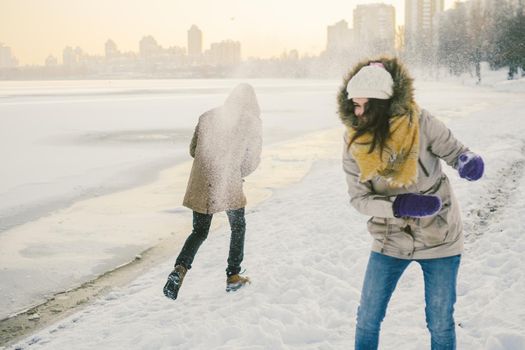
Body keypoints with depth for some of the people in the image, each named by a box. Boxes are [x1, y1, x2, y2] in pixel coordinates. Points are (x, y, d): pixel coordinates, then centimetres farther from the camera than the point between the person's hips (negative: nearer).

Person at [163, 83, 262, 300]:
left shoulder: (207, 117, 6)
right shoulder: (252, 122, -2)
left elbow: (193, 150, 11)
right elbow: (251, 161, -2)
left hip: (202, 185, 3)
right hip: (230, 186, -3)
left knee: (199, 232, 17)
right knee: (238, 228, 21)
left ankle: (180, 269, -6)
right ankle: (233, 277, 26)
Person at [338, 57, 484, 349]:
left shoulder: (420, 123, -19)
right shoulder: (354, 141, -11)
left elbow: (456, 152, -7)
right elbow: (358, 198, -10)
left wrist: (469, 162, -31)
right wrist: (398, 205, -28)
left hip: (439, 238, -2)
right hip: (390, 241, 2)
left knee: (441, 323, 11)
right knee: (368, 318, 10)